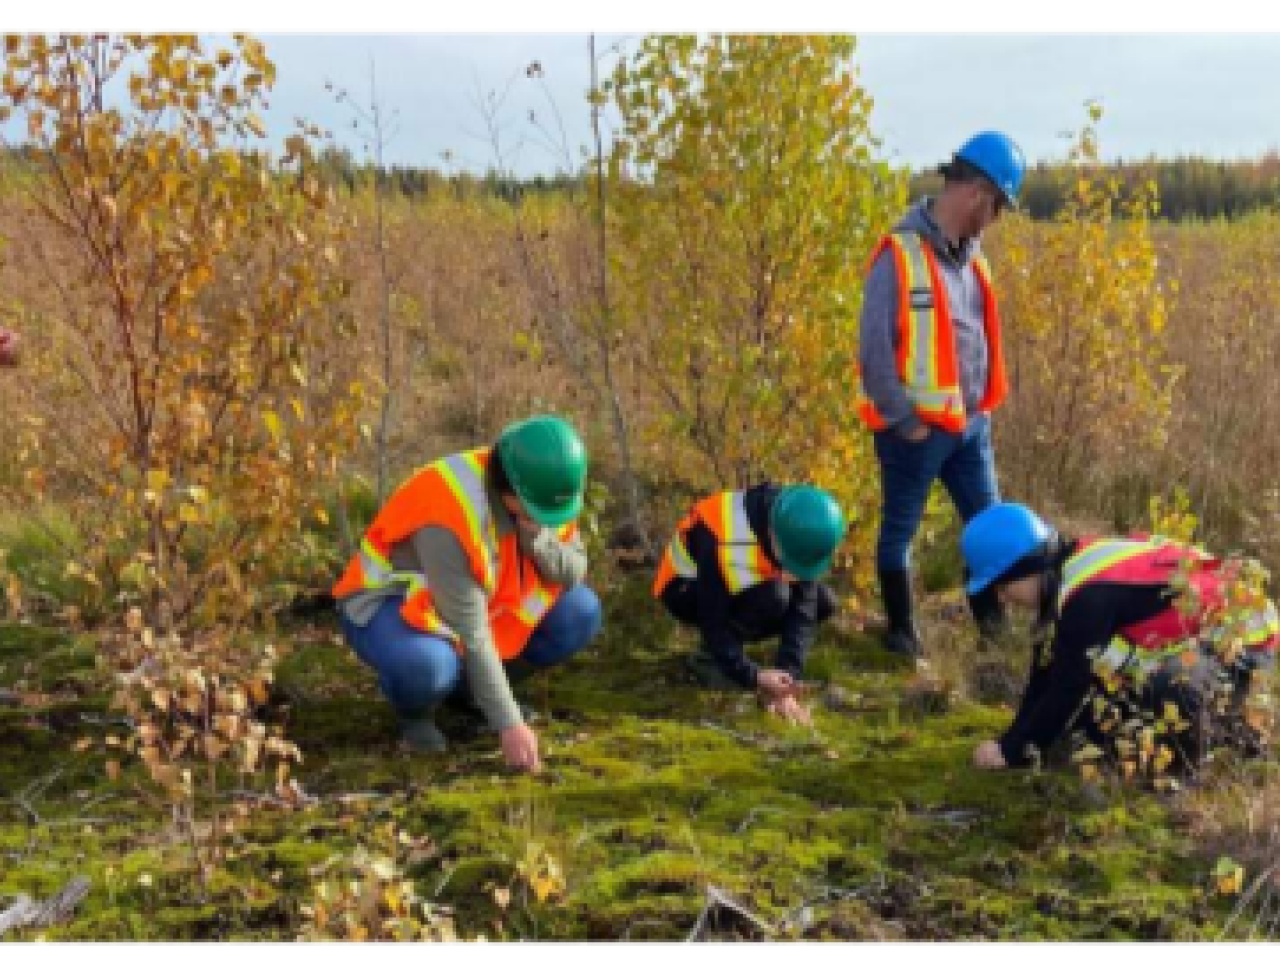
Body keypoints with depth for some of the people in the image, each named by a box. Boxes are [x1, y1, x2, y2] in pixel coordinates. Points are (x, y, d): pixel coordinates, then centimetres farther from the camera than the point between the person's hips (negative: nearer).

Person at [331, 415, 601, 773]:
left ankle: (472, 688, 8)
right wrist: (509, 724, -30)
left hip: (473, 602, 7)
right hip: (387, 604, -7)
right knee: (428, 666, -42)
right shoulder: (451, 515, -34)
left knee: (580, 611, -10)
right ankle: (415, 709, -3)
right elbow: (471, 634, -32)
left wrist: (537, 538, -27)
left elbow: (573, 573, -5)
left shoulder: (542, 491, -12)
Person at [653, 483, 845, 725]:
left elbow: (802, 612, -21)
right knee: (769, 597, -34)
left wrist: (788, 675, -31)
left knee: (823, 602, -10)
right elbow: (713, 620, -33)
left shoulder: (800, 534, -21)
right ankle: (709, 657, -10)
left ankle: (730, 640, 4)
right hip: (686, 588, -6)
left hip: (745, 582, 7)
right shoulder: (726, 541, -39)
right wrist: (753, 676, -41)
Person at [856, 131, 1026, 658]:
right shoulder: (900, 255, -17)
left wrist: (982, 403, 12)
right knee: (899, 531, 9)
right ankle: (901, 630, 22)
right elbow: (875, 349, -18)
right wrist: (904, 421, -15)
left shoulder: (969, 255, 7)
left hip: (971, 423, 7)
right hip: (917, 428, -7)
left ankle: (993, 617, 30)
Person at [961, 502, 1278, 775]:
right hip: (1196, 638, 11)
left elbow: (1068, 689, -25)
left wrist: (1012, 751, -17)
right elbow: (1047, 672, 8)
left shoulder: (1087, 595, -28)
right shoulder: (1065, 578, 4)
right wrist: (1014, 739, 4)